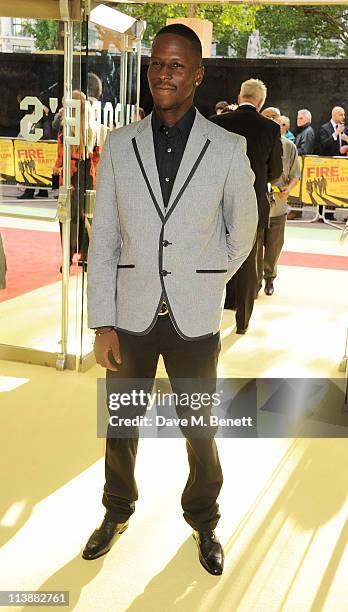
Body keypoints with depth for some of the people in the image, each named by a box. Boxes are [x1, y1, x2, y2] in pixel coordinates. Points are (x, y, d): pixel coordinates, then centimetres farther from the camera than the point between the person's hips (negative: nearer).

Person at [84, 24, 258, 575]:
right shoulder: (119, 146, -2)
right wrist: (102, 323, -5)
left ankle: (203, 521, 37)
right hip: (131, 315, 2)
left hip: (195, 320, -1)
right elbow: (103, 239, -2)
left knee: (200, 430, 13)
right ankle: (117, 512, 41)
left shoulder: (227, 148, -6)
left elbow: (242, 230, 8)